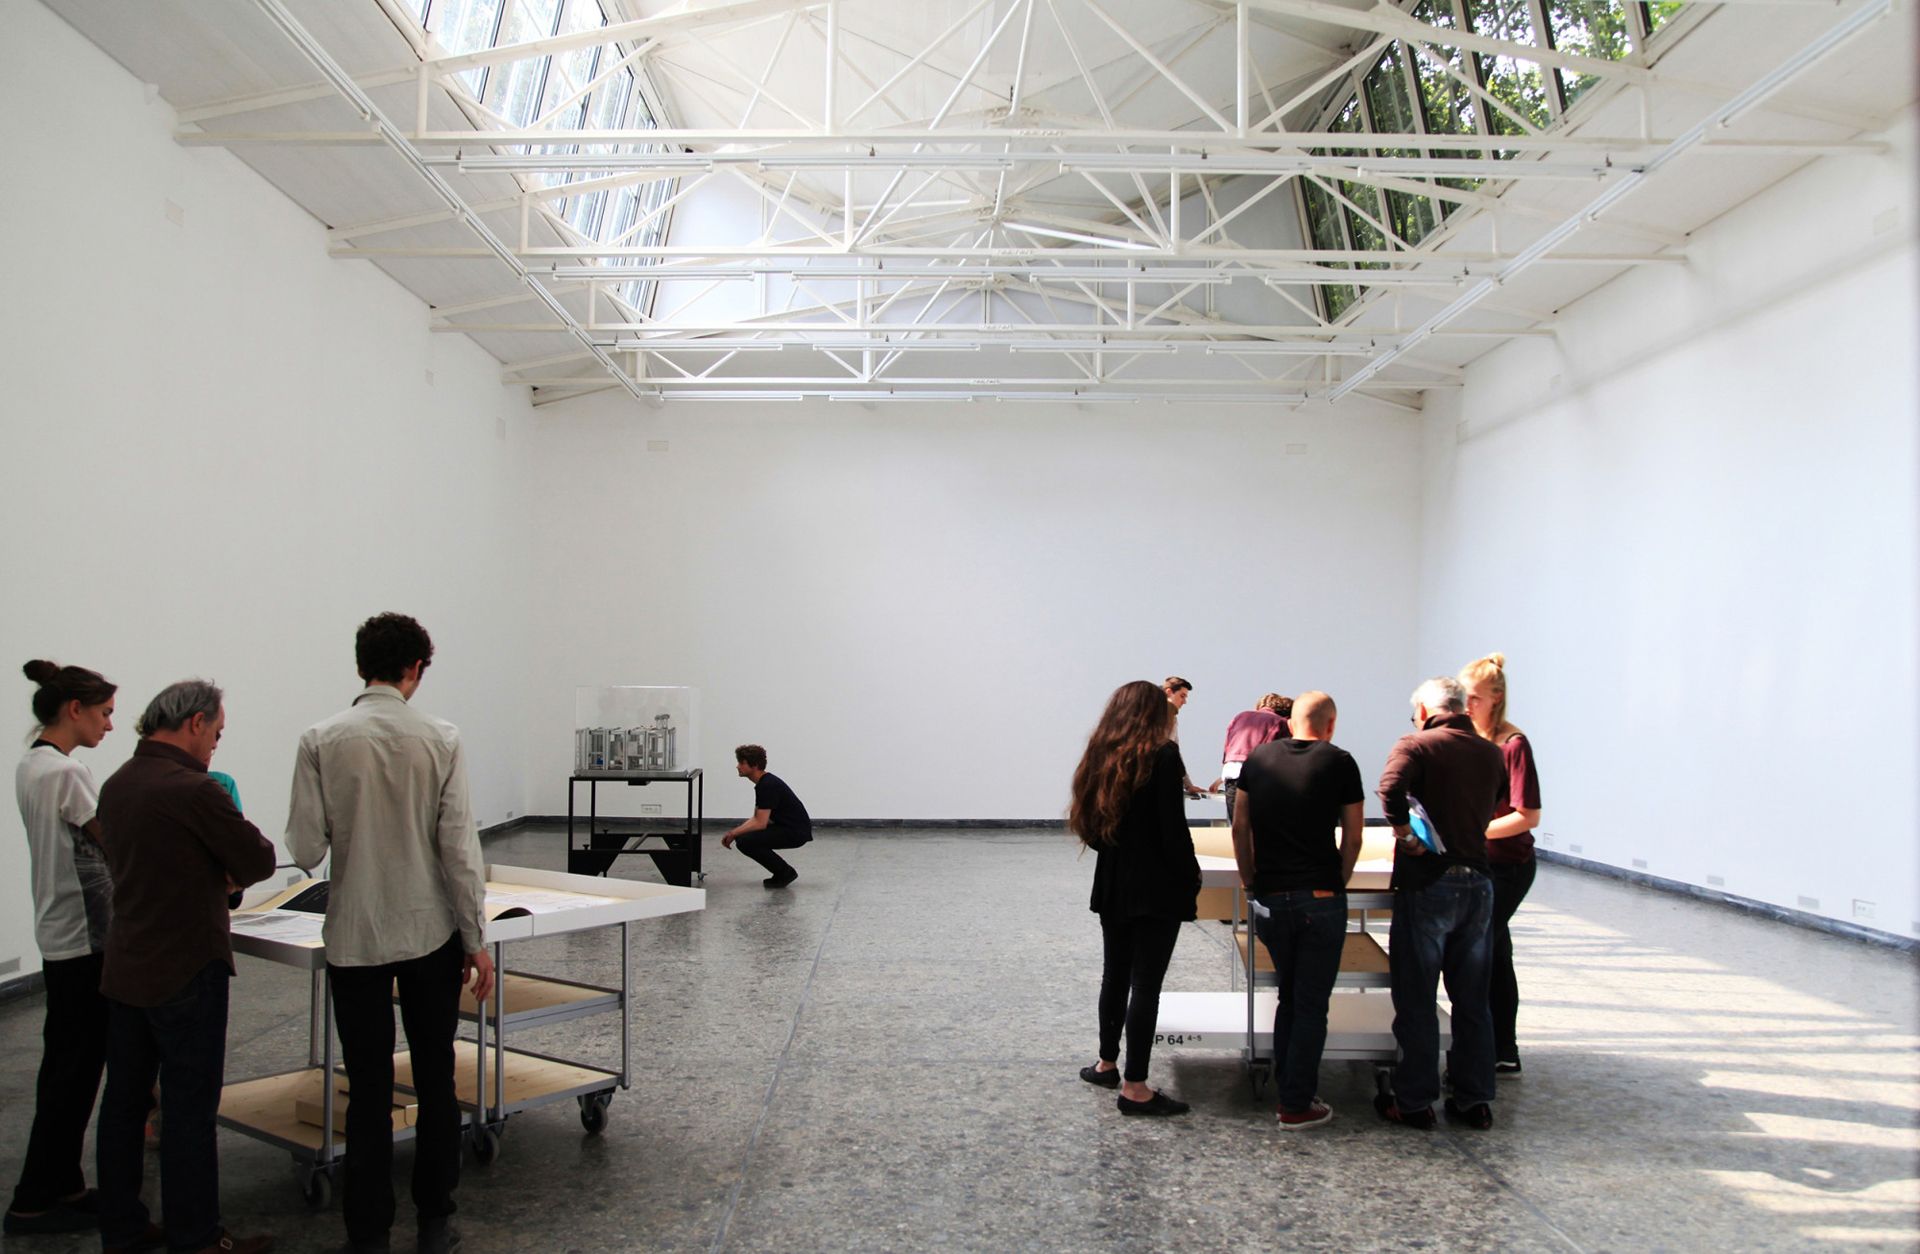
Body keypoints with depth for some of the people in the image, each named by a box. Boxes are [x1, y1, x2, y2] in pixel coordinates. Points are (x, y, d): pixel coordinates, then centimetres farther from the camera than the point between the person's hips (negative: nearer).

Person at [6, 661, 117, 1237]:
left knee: (65, 1065, 15)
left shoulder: (28, 767, 10)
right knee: (76, 1069, 0)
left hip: (57, 936, 10)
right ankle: (35, 1202, 8)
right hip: (85, 939, -10)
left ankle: (59, 1187, 24)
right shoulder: (67, 772, -20)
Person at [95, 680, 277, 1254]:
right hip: (185, 972, -8)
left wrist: (216, 875, 6)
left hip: (124, 969, 8)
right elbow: (259, 861, -14)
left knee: (124, 1099, 15)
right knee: (189, 1109, 2)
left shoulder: (116, 785, 6)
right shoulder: (194, 790, -21)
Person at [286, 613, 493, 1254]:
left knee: (369, 1092, 9)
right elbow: (460, 848, -9)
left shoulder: (321, 741, -8)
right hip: (432, 936, 0)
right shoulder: (439, 740, -9)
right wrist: (476, 941, -1)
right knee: (435, 1081, 13)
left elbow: (305, 850, -8)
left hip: (355, 939, 0)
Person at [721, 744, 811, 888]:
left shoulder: (768, 786, -21)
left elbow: (760, 824, -23)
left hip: (796, 831, -10)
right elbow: (757, 818, 18)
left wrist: (733, 834, -11)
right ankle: (783, 871, 12)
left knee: (745, 842, -18)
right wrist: (734, 832, 8)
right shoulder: (763, 783, 11)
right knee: (743, 836, 12)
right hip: (787, 827, 10)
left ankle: (785, 872, -5)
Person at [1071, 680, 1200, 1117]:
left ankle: (1107, 1063, 32)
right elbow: (1173, 827, -16)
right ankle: (1134, 1087, 1)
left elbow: (1089, 826, 10)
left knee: (1115, 973, 19)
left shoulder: (1101, 756, 6)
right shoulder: (1162, 755, -12)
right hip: (1156, 888, -6)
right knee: (1145, 983, -2)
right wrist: (1191, 876, -4)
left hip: (1113, 884, 6)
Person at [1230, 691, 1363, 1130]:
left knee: (1288, 996, 20)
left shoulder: (1259, 759, 8)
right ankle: (1297, 1105, 8)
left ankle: (1286, 1089, 25)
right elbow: (1352, 838, 0)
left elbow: (1240, 826, 8)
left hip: (1269, 898, 4)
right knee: (1311, 1005, 4)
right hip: (1320, 898, -4)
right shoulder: (1339, 762, -2)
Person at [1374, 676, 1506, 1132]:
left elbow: (1391, 787, -28)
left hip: (1429, 884, -5)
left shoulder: (1418, 745, -9)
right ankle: (1475, 1100, 20)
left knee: (1416, 1000, 4)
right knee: (1472, 999, 14)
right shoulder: (1491, 754, 9)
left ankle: (1413, 1101, 11)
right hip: (1478, 881, 5)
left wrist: (1406, 837, -17)